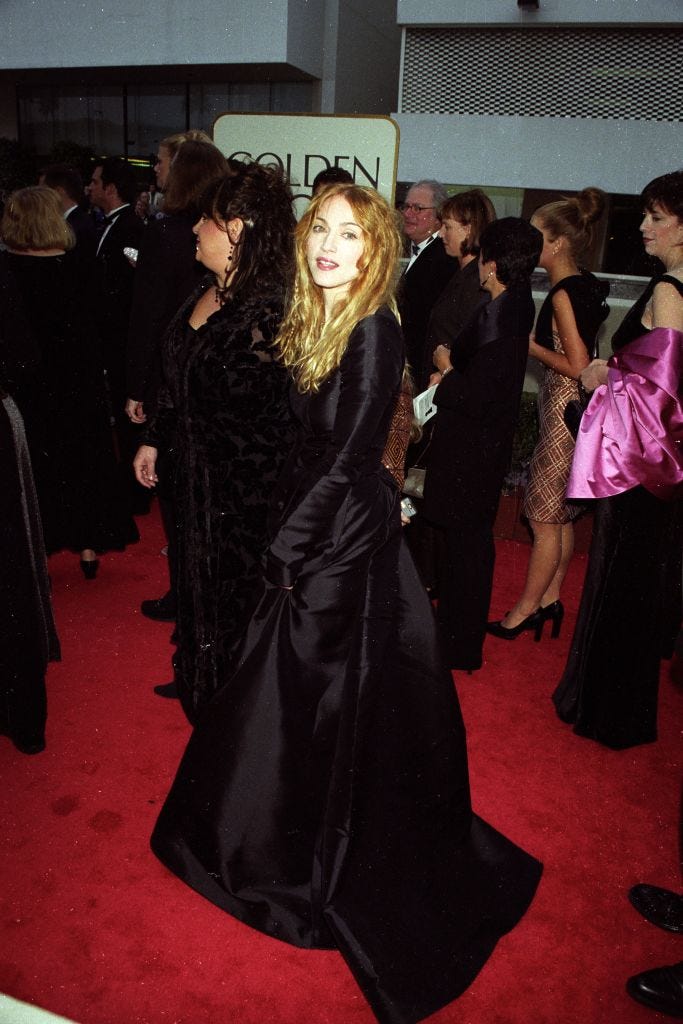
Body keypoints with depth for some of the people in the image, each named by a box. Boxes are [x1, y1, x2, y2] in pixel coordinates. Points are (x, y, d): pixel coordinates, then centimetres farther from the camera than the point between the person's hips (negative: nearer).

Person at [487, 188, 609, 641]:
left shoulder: (564, 294, -17)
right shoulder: (588, 286, 10)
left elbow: (578, 367, -20)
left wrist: (529, 344, -11)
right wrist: (537, 341, 9)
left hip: (565, 409, -10)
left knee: (544, 518, 0)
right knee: (562, 515, 16)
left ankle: (524, 611, 13)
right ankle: (550, 600, 28)